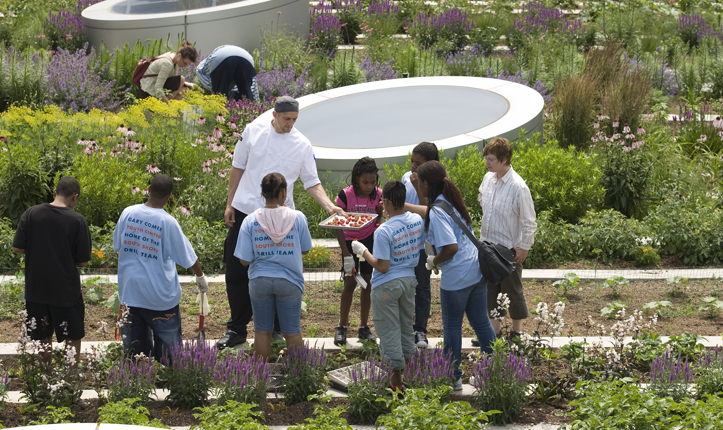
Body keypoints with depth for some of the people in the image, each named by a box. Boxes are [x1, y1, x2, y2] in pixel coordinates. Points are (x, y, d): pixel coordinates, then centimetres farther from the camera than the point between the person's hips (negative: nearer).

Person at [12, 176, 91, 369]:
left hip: (36, 288, 3)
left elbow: (17, 248, -5)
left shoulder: (31, 214, -7)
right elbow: (83, 261, -9)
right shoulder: (78, 221, -13)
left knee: (43, 337, 17)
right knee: (72, 338, 14)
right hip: (66, 289, -3)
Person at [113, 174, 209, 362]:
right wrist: (200, 277, 12)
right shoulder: (167, 222, -16)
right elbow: (187, 255, -5)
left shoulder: (127, 213, -6)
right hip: (160, 295, -4)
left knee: (134, 346, 12)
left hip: (129, 292, 4)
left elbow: (117, 246, 9)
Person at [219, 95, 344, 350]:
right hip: (245, 212, 1)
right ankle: (237, 329, 16)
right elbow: (238, 167, 9)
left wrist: (329, 206, -13)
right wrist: (230, 203, 8)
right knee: (236, 272, 4)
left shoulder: (302, 145, -1)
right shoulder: (254, 131, 0)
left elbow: (312, 182, 3)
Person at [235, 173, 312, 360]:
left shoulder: (250, 221, -9)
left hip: (260, 281, 1)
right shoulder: (297, 218, -10)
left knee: (262, 331, 12)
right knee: (292, 332, 8)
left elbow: (244, 260, -8)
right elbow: (305, 249, 6)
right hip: (289, 280, -1)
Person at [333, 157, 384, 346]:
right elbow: (338, 226, -17)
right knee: (350, 282, -6)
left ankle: (364, 327, 13)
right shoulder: (345, 195, -21)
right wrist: (347, 255, -20)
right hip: (350, 240, -3)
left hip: (369, 240, 3)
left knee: (367, 282, 4)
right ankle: (342, 327, 6)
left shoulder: (377, 195, -12)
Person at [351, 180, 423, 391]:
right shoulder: (418, 221, -6)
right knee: (406, 326, 20)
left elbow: (382, 267, -22)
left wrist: (363, 251, -11)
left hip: (386, 286, -6)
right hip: (409, 280, 6)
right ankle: (406, 367, 29)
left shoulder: (384, 231, -25)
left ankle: (396, 376, 8)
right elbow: (423, 245, 11)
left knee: (389, 330, 4)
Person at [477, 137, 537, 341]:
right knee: (490, 288, 15)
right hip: (488, 244, 7)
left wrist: (524, 247, -11)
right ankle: (495, 329, 27)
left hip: (509, 248, -7)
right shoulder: (488, 179, -1)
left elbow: (528, 222, -15)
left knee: (512, 290, 7)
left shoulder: (518, 187, -22)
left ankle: (517, 332, 21)